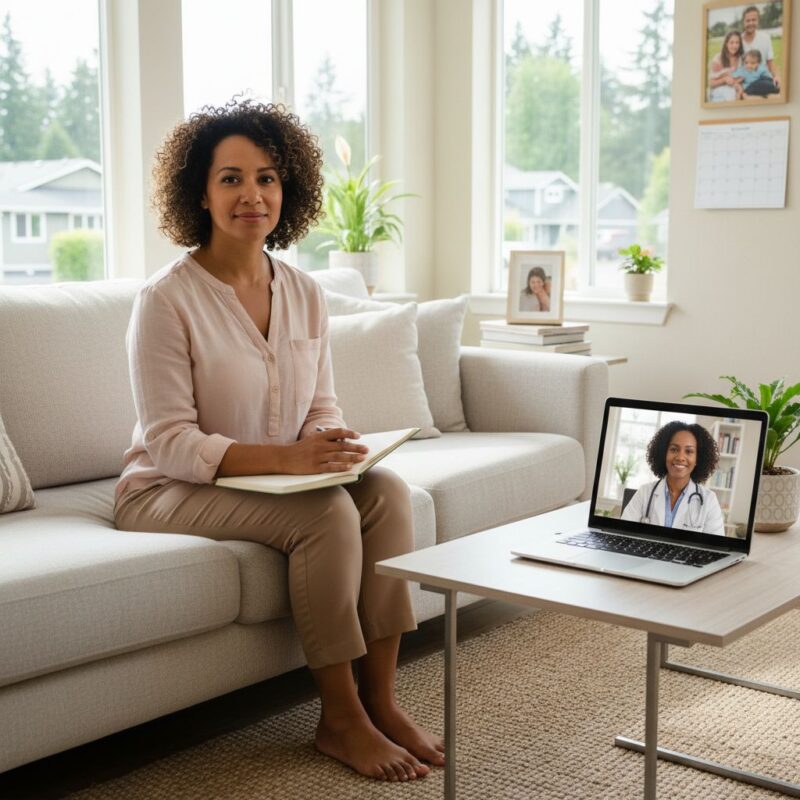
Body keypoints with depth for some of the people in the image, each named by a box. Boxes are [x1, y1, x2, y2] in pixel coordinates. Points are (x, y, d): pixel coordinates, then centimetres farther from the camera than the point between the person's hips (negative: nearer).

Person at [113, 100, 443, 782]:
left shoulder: (303, 293, 4)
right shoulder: (167, 299, -15)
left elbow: (322, 408, 9)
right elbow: (169, 442, -19)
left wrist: (331, 442, -16)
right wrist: (283, 457, -31)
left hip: (282, 477, 6)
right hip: (168, 493, -6)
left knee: (387, 489, -20)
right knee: (327, 512, -29)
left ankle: (380, 699, -13)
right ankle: (340, 721, -15)